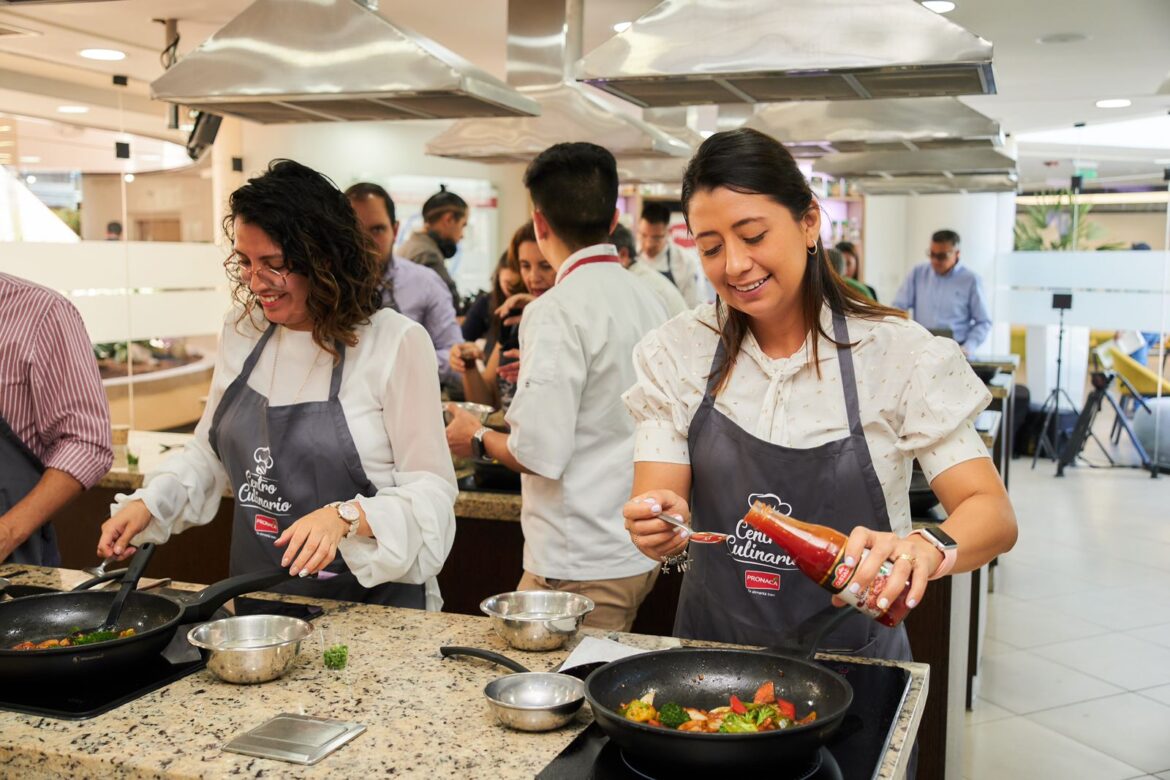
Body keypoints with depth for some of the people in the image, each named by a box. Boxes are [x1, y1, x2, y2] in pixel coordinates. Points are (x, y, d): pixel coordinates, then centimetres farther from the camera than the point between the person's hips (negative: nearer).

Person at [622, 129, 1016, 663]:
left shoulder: (898, 354, -8)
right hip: (714, 655, 4)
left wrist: (928, 548, -32)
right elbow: (657, 519, -4)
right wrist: (661, 529, -27)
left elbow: (994, 515, -11)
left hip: (850, 664, -4)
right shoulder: (677, 354, -1)